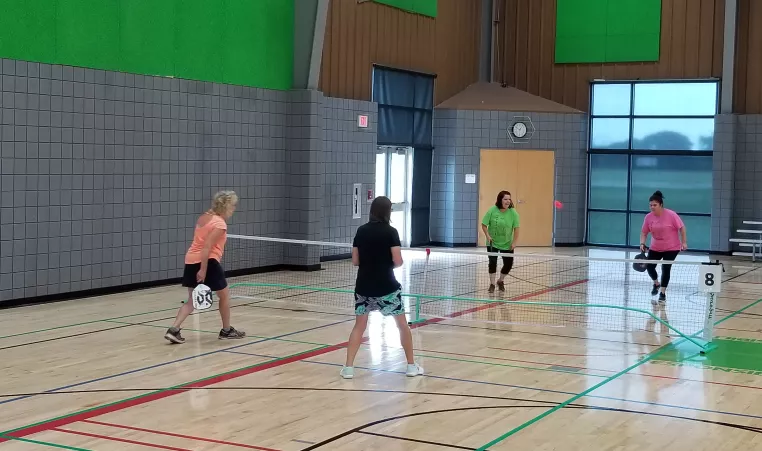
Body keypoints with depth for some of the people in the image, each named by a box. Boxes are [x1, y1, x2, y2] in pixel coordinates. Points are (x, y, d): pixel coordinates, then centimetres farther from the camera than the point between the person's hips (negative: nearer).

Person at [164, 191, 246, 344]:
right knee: (224, 295, 12)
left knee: (192, 300, 13)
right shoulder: (220, 224, -14)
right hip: (208, 262, -8)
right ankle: (226, 330, 23)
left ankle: (173, 330, -2)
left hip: (191, 260, 8)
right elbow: (207, 247, -21)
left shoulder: (204, 217, 12)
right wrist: (203, 270, -22)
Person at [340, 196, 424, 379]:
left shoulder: (361, 231, 3)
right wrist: (386, 261, 8)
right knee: (402, 324, 12)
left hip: (364, 286, 3)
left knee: (359, 326, 13)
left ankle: (348, 367, 4)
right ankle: (411, 365, 19)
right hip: (386, 286, -3)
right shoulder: (390, 232, -9)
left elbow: (355, 261, 5)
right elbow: (398, 262, -12)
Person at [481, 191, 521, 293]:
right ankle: (492, 284, 5)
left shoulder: (513, 213, -12)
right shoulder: (492, 211, -14)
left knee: (508, 264, 3)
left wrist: (514, 242, -13)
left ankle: (500, 281, 29)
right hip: (493, 243, -2)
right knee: (493, 262, -10)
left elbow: (516, 228, -8)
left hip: (507, 244, 2)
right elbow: (484, 225, -6)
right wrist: (488, 236, -18)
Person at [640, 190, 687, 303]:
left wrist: (684, 242, -13)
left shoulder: (671, 215, -19)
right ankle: (656, 284, 30)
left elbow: (681, 228, -11)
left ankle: (662, 294, 6)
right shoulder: (648, 217, -7)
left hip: (671, 248, -4)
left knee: (665, 269, -9)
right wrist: (642, 243, -14)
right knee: (649, 266, -2)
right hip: (655, 248, 4)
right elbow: (644, 232, 1)